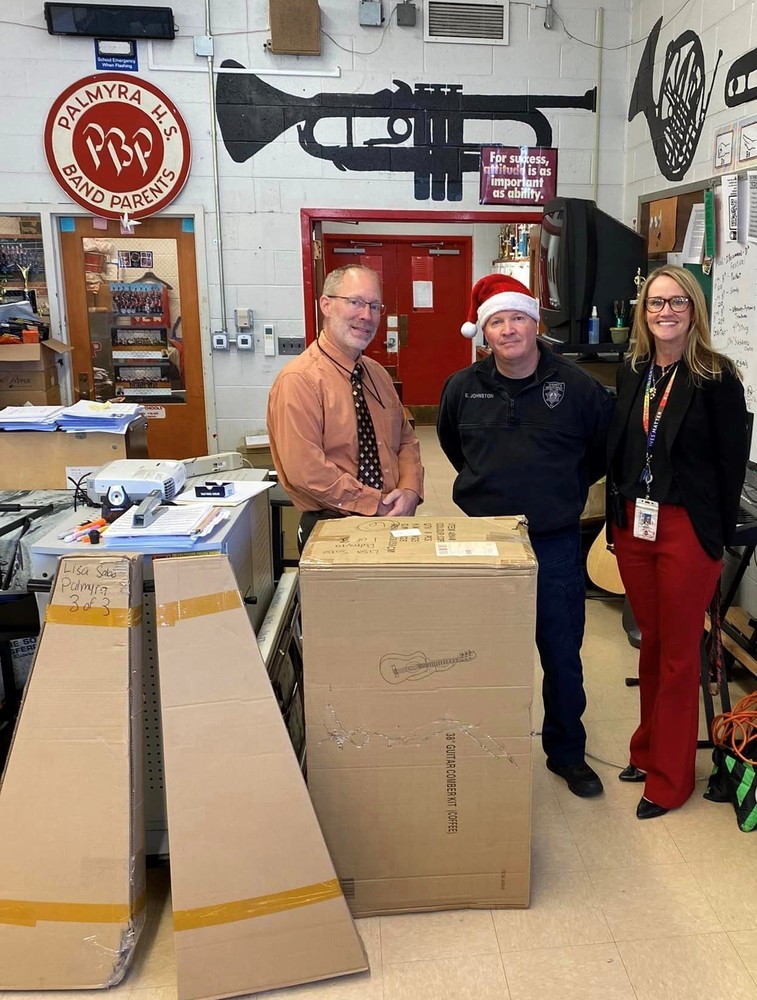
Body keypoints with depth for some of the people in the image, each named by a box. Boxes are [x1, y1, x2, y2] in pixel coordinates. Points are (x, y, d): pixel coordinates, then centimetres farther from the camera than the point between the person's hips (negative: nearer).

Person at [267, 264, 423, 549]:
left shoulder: (378, 374, 10)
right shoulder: (299, 380, -14)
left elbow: (406, 440, 14)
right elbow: (306, 470, -20)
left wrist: (410, 492, -5)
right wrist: (377, 504, -17)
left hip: (391, 523, 6)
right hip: (330, 529, -6)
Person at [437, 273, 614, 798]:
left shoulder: (576, 386, -6)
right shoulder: (463, 388, 0)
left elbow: (607, 446, 10)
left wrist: (568, 489, 10)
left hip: (555, 543, -1)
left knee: (562, 655, 10)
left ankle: (567, 752, 31)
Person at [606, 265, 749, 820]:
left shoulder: (717, 377, -8)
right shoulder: (632, 372, 7)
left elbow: (732, 461, -7)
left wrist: (719, 535, -5)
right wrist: (619, 513, 8)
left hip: (688, 528, -5)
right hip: (632, 523, 5)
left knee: (678, 653, 6)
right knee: (651, 643, 17)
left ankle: (670, 778, 20)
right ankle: (649, 749, 33)